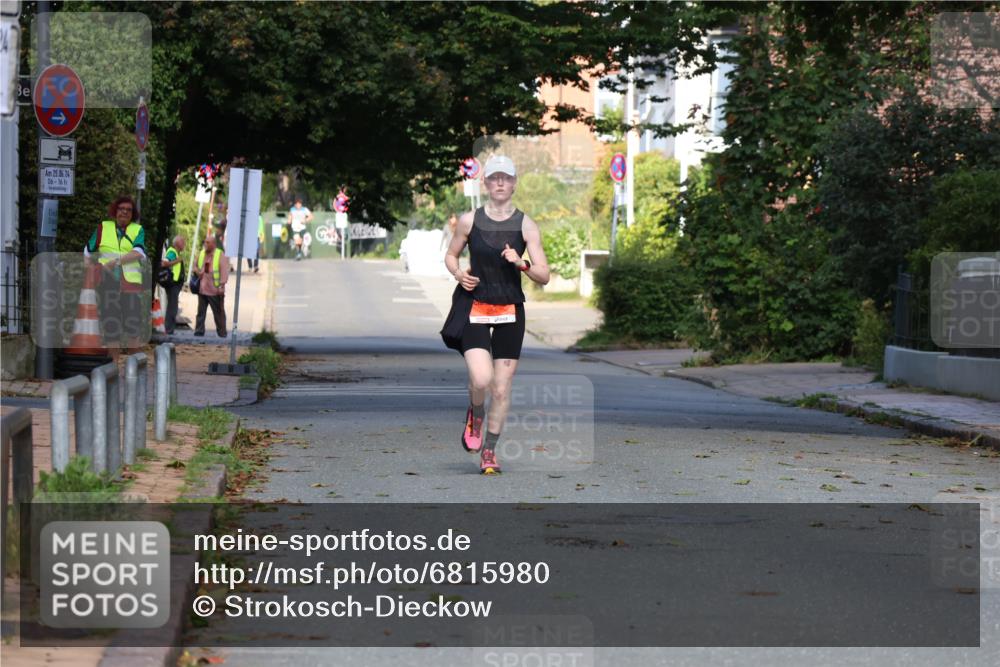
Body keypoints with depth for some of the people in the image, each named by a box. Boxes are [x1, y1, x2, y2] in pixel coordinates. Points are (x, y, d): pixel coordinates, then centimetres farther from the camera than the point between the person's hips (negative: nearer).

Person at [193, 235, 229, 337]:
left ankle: (222, 333, 11)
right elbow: (196, 267, 24)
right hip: (202, 289, 5)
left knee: (219, 313, 3)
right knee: (201, 312, 6)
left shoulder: (220, 256, -6)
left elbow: (224, 271, -9)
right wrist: (197, 271, 1)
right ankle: (199, 331, 11)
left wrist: (221, 285, -16)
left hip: (215, 290, -5)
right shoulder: (201, 254, 12)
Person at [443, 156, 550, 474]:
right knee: (481, 379, -20)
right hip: (475, 309, -1)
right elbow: (450, 255, 16)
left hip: (511, 313, 1)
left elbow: (544, 276, 1)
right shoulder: (469, 220, 2)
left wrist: (521, 263, -18)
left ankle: (489, 451, 17)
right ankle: (475, 415, 14)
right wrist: (458, 273, -5)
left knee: (502, 389, 2)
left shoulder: (526, 225, 1)